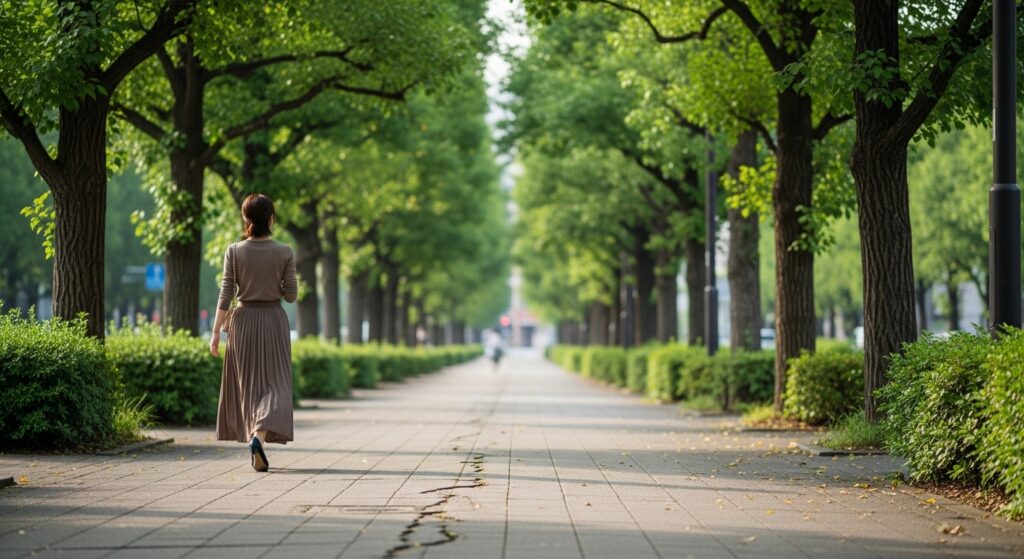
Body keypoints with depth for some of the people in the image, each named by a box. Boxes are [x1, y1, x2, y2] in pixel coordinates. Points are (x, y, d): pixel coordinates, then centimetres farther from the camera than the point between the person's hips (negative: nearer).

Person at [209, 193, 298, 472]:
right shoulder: (284, 253, -7)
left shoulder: (234, 252, -5)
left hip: (243, 320, 1)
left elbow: (226, 295, -6)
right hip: (273, 320, -1)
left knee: (247, 384, 13)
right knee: (273, 383, 0)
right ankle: (259, 436, -22)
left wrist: (216, 332, 0)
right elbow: (291, 295, -4)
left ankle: (251, 437, 17)